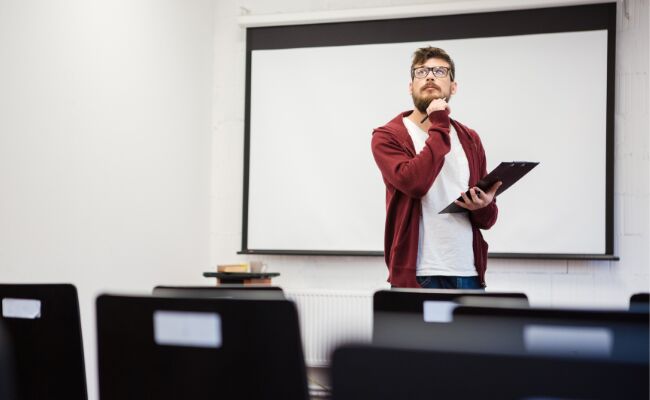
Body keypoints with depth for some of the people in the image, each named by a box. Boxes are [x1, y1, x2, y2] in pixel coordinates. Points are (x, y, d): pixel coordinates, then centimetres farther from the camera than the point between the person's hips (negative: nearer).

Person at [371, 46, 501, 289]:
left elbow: (487, 220, 15)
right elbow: (414, 183, -20)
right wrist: (440, 128, -11)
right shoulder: (388, 136, -1)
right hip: (417, 276, -5)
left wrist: (483, 207, -8)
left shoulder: (470, 140, 14)